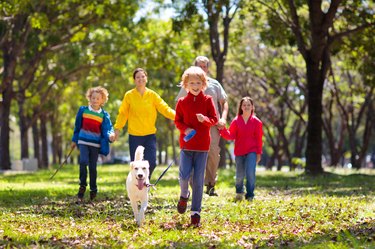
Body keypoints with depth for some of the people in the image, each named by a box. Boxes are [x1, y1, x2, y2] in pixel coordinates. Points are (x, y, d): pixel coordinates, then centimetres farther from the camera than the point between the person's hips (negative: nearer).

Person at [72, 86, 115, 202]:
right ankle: (82, 186, -5)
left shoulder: (104, 115, 0)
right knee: (83, 162, -20)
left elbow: (107, 129, -4)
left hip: (96, 144, 0)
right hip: (83, 142, 0)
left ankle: (93, 190, 17)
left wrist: (110, 136, -27)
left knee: (93, 167, 4)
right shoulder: (83, 110, 3)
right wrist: (74, 140, 16)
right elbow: (77, 126, 12)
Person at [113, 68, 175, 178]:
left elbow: (165, 109, -4)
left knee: (151, 163, -4)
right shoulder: (129, 95, -1)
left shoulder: (152, 95, 2)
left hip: (150, 135, 1)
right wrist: (117, 128, -4)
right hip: (134, 136, -1)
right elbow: (122, 113, 4)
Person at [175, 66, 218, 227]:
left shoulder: (207, 100, 1)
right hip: (186, 144, 1)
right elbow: (177, 121, 8)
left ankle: (195, 212, 6)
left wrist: (205, 119, -20)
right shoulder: (182, 102, 4)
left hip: (202, 145, 0)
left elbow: (214, 119, 2)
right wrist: (185, 129, -12)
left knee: (198, 180, 0)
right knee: (184, 175, -12)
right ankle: (184, 195, 22)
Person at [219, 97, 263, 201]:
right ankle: (239, 192, 32)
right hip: (239, 152, 1)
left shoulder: (256, 122, 0)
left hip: (252, 151, -1)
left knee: (250, 173, -16)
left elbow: (259, 138, 1)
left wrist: (259, 153, -1)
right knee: (239, 175, 6)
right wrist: (223, 130, -19)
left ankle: (250, 195, -3)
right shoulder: (236, 121, 1)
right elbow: (231, 136, -2)